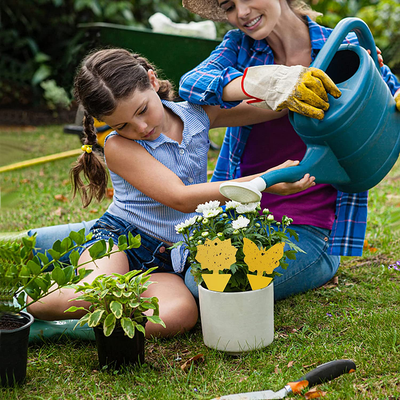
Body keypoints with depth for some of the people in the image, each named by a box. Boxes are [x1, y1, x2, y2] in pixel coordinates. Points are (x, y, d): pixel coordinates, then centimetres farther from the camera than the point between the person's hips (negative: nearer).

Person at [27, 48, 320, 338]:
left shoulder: (196, 114, 2)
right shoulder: (119, 146, -12)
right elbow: (181, 199, -22)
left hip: (170, 260, 4)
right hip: (120, 239, -3)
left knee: (179, 315, -31)